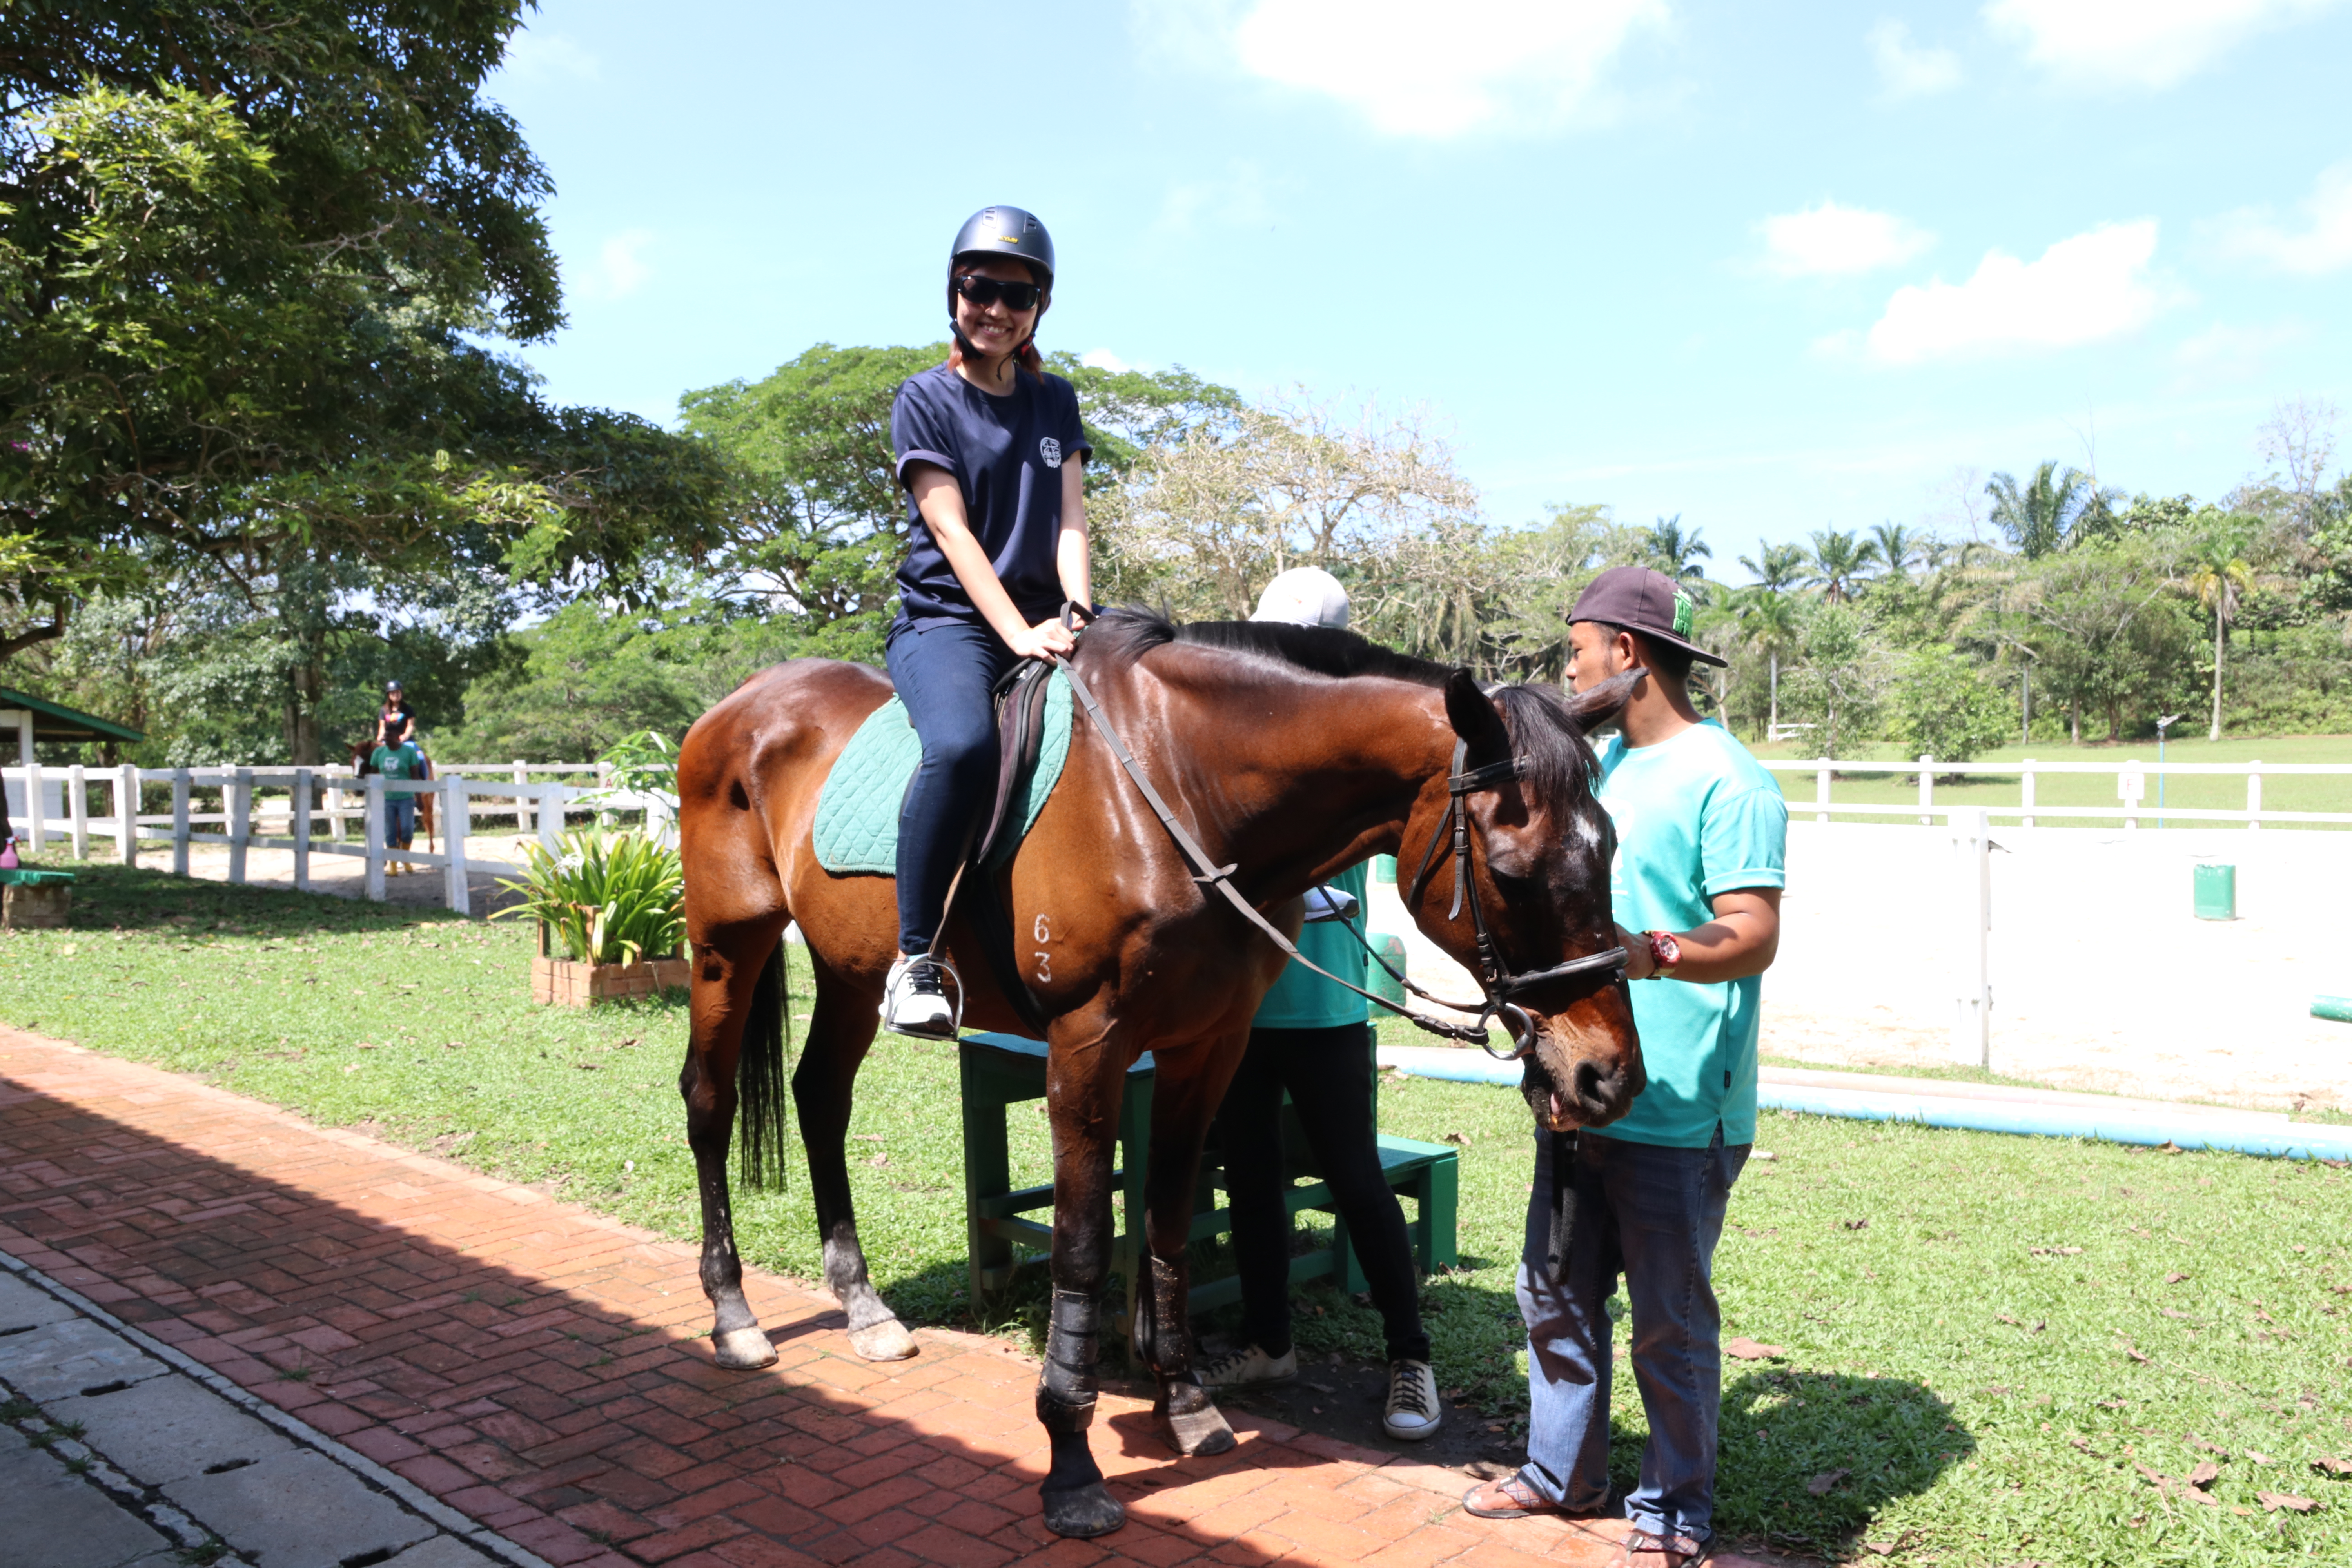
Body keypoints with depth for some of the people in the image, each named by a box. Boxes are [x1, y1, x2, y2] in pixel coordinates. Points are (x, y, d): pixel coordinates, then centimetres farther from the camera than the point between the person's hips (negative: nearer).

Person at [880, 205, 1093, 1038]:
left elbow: (1070, 522, 6)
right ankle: (913, 961, -25)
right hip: (946, 620, -5)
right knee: (962, 743, -36)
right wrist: (1018, 632, -22)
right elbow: (953, 532, -9)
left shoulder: (1056, 402, 16)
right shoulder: (926, 399, 2)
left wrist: (1077, 617, -14)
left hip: (1042, 622, 6)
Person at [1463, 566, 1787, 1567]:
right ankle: (1562, 1474, 35)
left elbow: (1755, 938, -24)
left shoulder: (1725, 782, -15)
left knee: (1669, 1322, 6)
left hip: (1676, 1110, -8)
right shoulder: (1602, 762, 12)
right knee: (1554, 1292, 17)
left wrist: (1657, 954, -40)